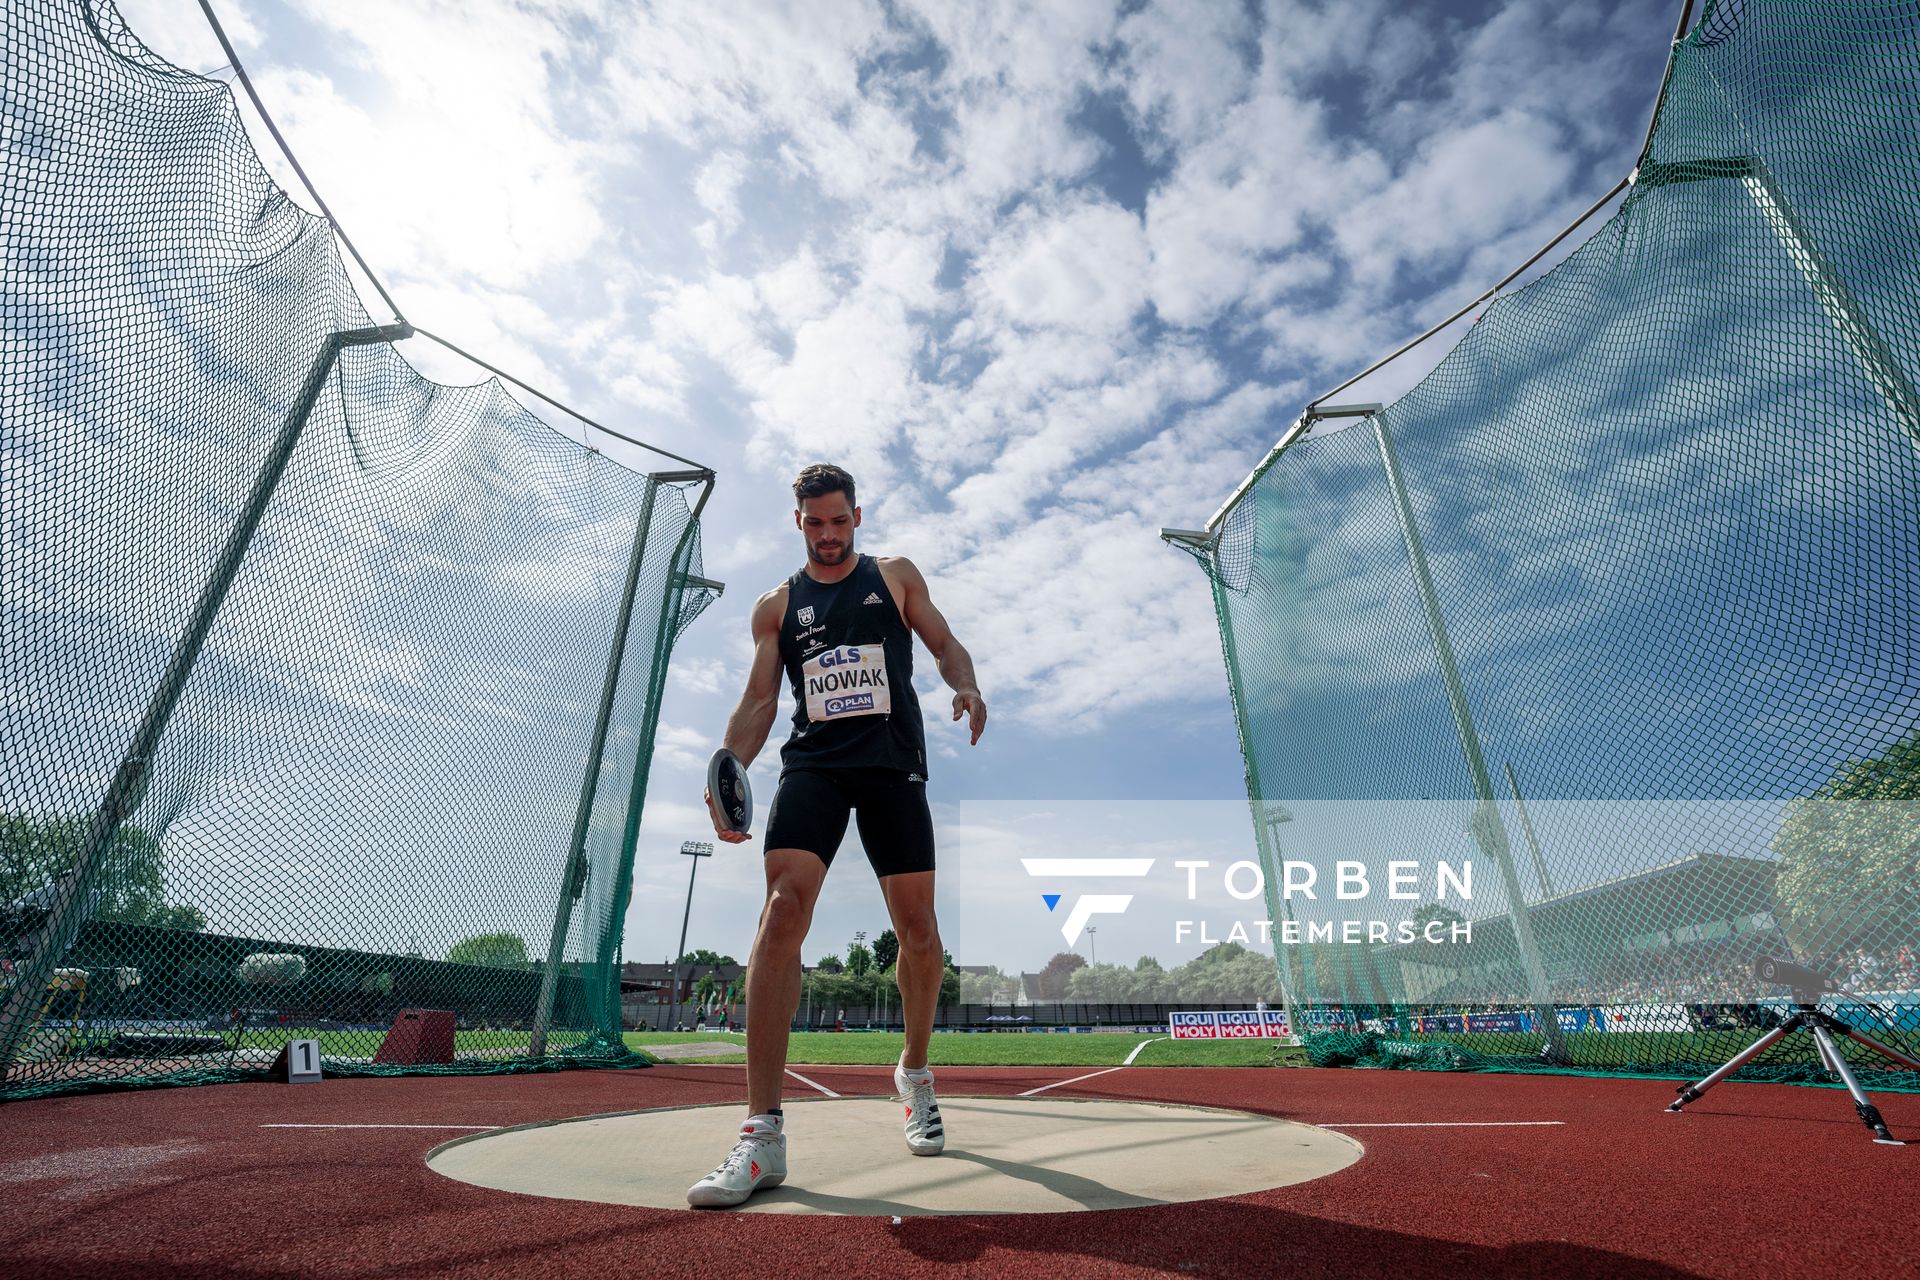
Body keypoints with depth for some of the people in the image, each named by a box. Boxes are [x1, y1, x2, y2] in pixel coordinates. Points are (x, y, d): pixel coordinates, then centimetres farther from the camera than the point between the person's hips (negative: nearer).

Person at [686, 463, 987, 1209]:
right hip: (812, 764, 0)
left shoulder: (896, 576, 13)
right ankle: (763, 1134, -13)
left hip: (892, 763, 0)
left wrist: (967, 688, -12)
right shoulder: (776, 606, 14)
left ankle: (915, 1072, 30)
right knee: (783, 909, -20)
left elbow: (945, 645, 12)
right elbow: (758, 702, 7)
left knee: (917, 927, 2)